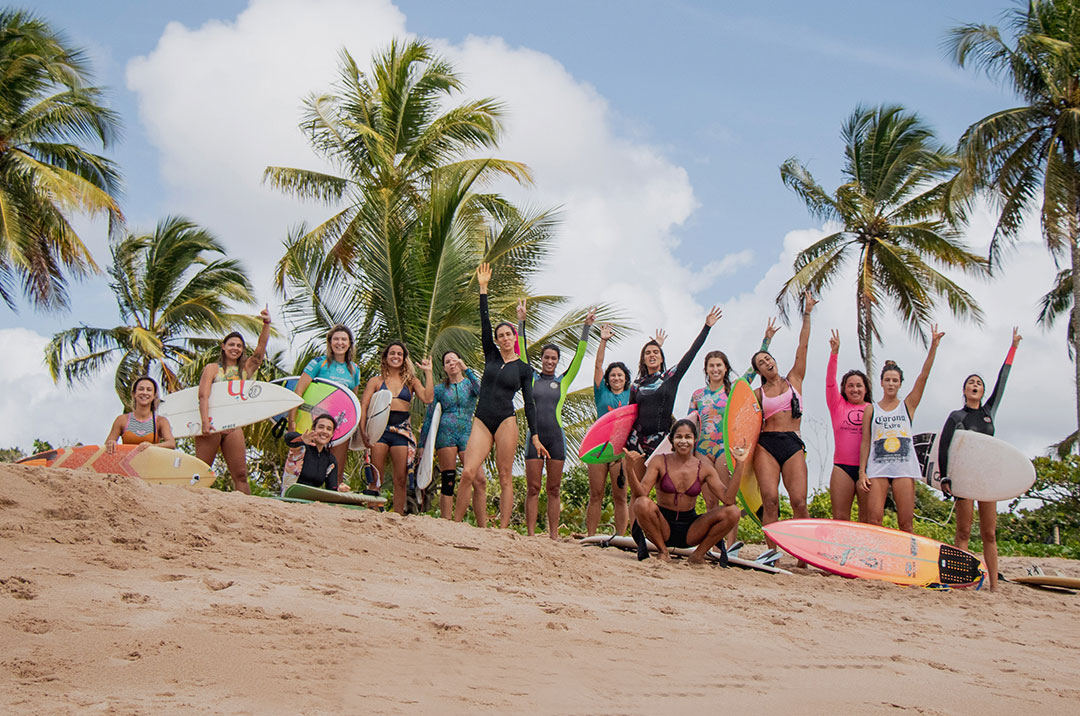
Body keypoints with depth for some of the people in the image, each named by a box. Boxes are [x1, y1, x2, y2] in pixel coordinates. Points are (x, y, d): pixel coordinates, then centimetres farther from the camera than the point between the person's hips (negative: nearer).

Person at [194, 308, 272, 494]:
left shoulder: (246, 369, 17)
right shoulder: (213, 368, 7)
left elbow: (261, 347, 5)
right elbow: (203, 395, -6)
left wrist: (266, 324, -9)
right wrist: (205, 421, -19)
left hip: (233, 427, 4)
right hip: (212, 425, -4)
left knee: (240, 474, -1)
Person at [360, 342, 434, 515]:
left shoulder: (411, 381, 14)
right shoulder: (376, 381, 10)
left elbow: (428, 398, -2)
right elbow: (363, 407, 4)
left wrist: (428, 373, 1)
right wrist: (363, 431, -9)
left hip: (402, 431, 1)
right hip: (380, 429, -1)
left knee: (401, 479, -1)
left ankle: (398, 517, 5)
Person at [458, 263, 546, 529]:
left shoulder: (524, 369, 9)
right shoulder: (491, 356, 14)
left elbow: (529, 404, 7)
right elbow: (484, 323, 7)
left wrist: (535, 436, 0)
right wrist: (483, 289, 2)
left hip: (506, 422, -2)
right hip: (481, 420, 2)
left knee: (505, 477, -5)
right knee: (469, 472, -12)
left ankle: (503, 529, -6)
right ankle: (455, 523, -6)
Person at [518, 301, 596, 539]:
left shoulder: (563, 381, 10)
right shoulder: (531, 379, 9)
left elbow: (578, 356, 7)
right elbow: (522, 352, 5)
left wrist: (586, 327, 3)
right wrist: (521, 322, 2)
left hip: (556, 436, 1)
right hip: (535, 436, -1)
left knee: (554, 489, 3)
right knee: (533, 488, -3)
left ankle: (553, 536, 4)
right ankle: (530, 535, -4)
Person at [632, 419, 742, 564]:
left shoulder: (704, 468, -1)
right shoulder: (660, 462, -6)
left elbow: (728, 499, -12)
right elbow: (641, 493, -17)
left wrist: (739, 465, -19)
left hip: (690, 531, 2)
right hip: (663, 528, -2)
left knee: (732, 512, -17)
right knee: (642, 504, -32)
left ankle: (699, 554, -1)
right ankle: (663, 552, -7)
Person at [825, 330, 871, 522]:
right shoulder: (838, 405, 11)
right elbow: (830, 382, 1)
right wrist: (834, 352, -9)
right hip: (842, 467, 0)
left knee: (867, 519, -1)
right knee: (840, 518, -3)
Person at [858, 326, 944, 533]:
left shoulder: (907, 405, 12)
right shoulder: (871, 409, 11)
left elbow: (924, 375, 3)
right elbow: (865, 442, 8)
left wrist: (934, 345, -6)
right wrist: (862, 471, -2)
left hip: (903, 467, 1)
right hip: (877, 467, -1)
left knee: (906, 523, -4)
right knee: (873, 520, -11)